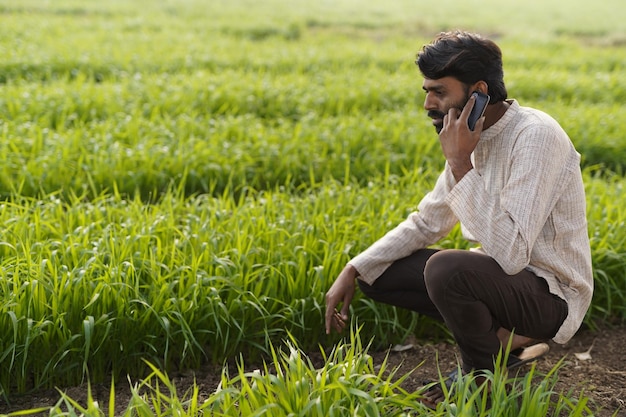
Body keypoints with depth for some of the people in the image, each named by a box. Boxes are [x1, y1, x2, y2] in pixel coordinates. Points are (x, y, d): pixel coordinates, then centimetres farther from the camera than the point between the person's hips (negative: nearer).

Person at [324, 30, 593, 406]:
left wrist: (460, 162, -29)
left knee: (446, 269, -35)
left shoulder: (536, 136, -25)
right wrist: (353, 272, 0)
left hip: (550, 295, -8)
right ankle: (497, 338, 7)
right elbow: (426, 223, 10)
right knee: (377, 274, 3)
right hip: (502, 272, 8)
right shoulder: (477, 138, 1)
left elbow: (510, 253, -34)